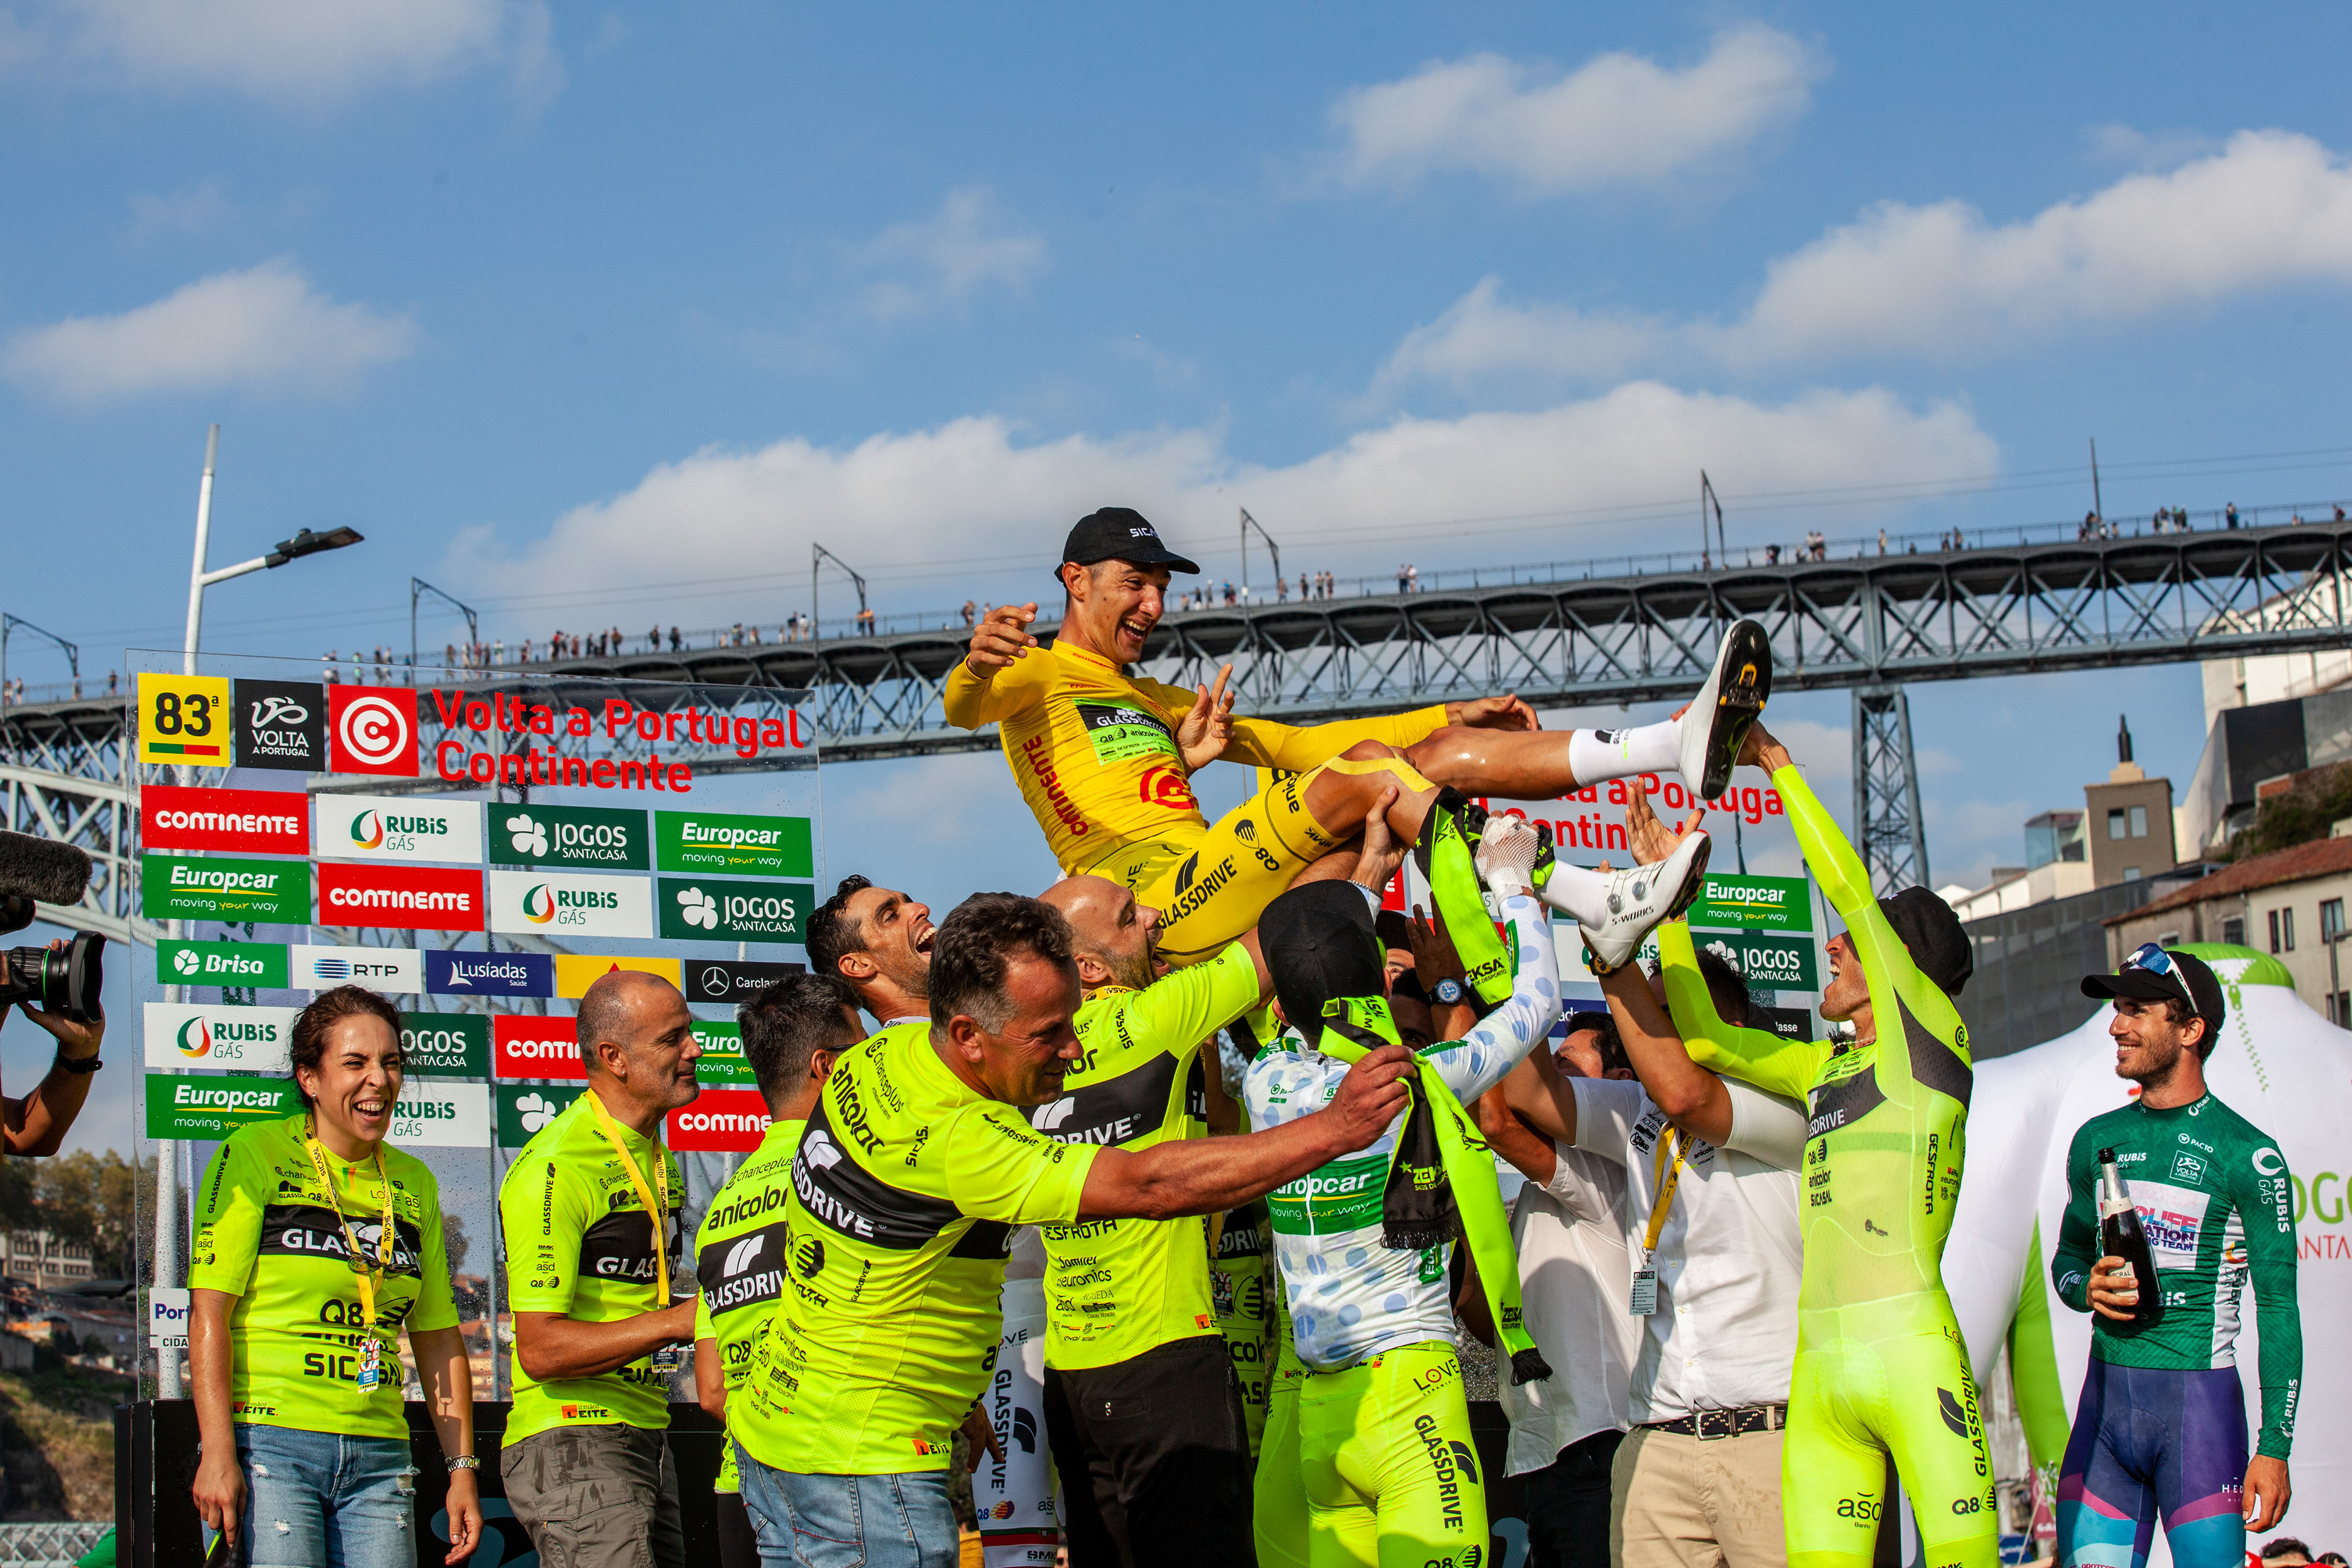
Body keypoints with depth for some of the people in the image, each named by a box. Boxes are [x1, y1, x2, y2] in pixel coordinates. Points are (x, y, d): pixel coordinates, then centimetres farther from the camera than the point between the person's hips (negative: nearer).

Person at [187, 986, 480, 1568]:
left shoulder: (414, 1183, 14)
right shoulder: (255, 1155, -2)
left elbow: (438, 1338, 17)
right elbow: (209, 1311, -8)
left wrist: (462, 1467, 11)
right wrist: (217, 1453, -16)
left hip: (380, 1459, 5)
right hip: (268, 1445, -5)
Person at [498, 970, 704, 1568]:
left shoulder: (658, 1157, 15)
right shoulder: (555, 1169, -16)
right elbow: (541, 1350, -21)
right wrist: (678, 1321, -20)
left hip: (645, 1439, 9)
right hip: (574, 1443, -9)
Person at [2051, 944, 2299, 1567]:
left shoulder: (2248, 1156, -5)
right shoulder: (2097, 1141, 11)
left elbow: (2278, 1306, -4)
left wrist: (2275, 1446, -9)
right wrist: (2087, 1289, -2)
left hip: (2200, 1404, -5)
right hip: (2104, 1400, 5)